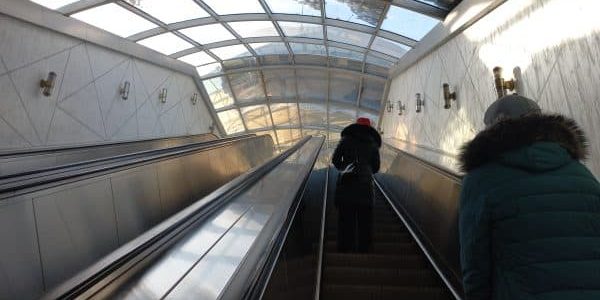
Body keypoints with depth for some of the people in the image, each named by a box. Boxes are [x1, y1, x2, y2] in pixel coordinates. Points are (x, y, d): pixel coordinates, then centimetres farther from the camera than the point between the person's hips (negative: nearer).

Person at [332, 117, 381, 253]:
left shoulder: (346, 140, 9)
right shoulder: (373, 144, 12)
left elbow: (335, 159, 2)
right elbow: (376, 168, 13)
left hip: (346, 182, -1)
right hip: (365, 185, 1)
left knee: (345, 218, 3)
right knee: (364, 221, 7)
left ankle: (344, 249, 3)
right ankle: (363, 250, 9)